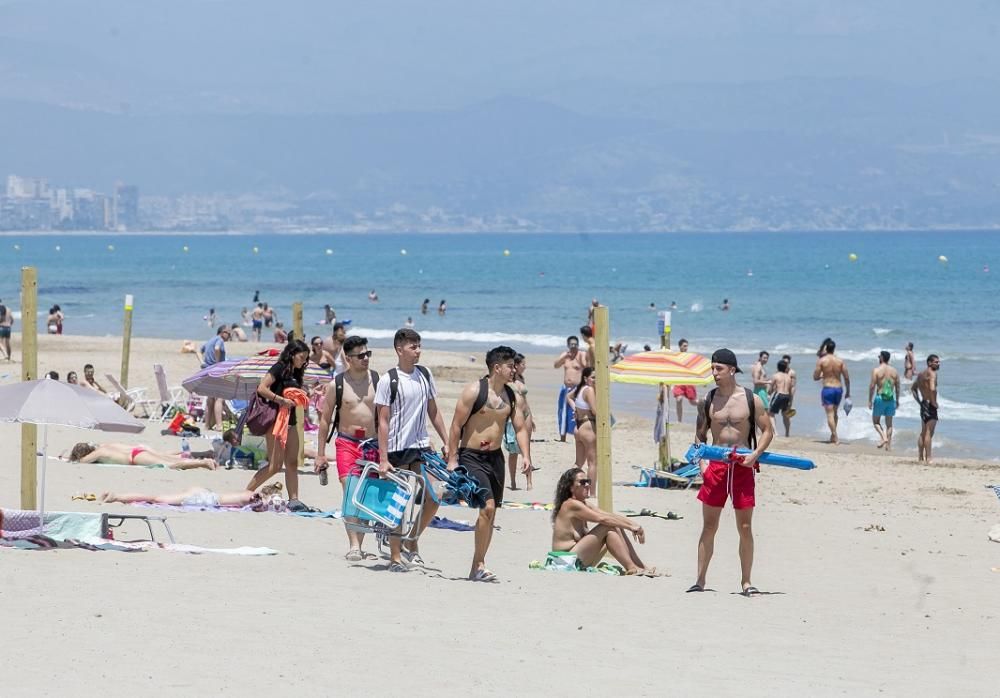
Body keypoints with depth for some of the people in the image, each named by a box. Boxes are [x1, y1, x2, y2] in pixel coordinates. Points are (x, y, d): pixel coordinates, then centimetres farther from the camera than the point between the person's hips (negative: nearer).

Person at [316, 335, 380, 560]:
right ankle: (354, 546, -21)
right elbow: (325, 419, 6)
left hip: (373, 444, 2)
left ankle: (359, 546, 16)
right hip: (347, 443, -2)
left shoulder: (378, 380, 2)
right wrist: (320, 454, 4)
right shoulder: (337, 385, -1)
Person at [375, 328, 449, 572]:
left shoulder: (424, 375, 8)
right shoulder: (389, 380, -8)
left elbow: (433, 412, 17)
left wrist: (448, 442, 13)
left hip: (421, 445, 5)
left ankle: (412, 542, 16)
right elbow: (383, 421, -9)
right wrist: (383, 458, -13)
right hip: (397, 448, -5)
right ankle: (395, 557, 7)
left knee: (435, 497, -4)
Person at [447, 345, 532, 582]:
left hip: (495, 457, 7)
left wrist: (526, 456, -5)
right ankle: (479, 564, -11)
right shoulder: (474, 390, -11)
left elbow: (520, 428, 11)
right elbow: (456, 425, -10)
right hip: (471, 456, -7)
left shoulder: (512, 396, 8)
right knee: (487, 507, -19)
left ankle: (477, 567, 16)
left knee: (490, 513, 8)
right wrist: (452, 460, -13)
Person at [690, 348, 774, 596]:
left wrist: (755, 455, -13)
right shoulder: (708, 400, 5)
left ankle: (746, 581, 9)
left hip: (743, 467, -2)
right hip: (715, 466, 2)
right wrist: (701, 462, -2)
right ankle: (700, 580, 9)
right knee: (709, 526, 4)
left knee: (745, 527, 1)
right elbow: (700, 434, 12)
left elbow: (767, 431, 2)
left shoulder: (751, 399, -2)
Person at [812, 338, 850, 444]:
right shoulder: (840, 361, 2)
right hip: (839, 388, 4)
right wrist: (848, 392, 11)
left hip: (828, 389, -4)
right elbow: (847, 378, 2)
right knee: (834, 413, 20)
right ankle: (833, 435, 27)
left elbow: (815, 377, -5)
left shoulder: (821, 361, -6)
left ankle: (835, 437, -12)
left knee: (830, 413, -3)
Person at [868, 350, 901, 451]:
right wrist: (897, 400, 18)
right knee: (889, 423, 10)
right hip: (891, 398, 4)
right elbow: (897, 387, 8)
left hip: (880, 397, -4)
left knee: (876, 421, 10)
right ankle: (888, 445, 9)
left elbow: (872, 386, -11)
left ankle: (883, 437, -12)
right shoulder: (894, 371, 5)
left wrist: (870, 400, -5)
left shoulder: (876, 370, -8)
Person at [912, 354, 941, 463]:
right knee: (929, 433, -10)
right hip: (930, 405, -10)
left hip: (923, 404, 10)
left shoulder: (922, 374, 14)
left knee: (923, 432, 17)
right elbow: (932, 388, -31)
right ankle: (928, 459, -12)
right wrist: (934, 402, -19)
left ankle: (920, 457, 23)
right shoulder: (932, 373, -15)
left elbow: (913, 388, 25)